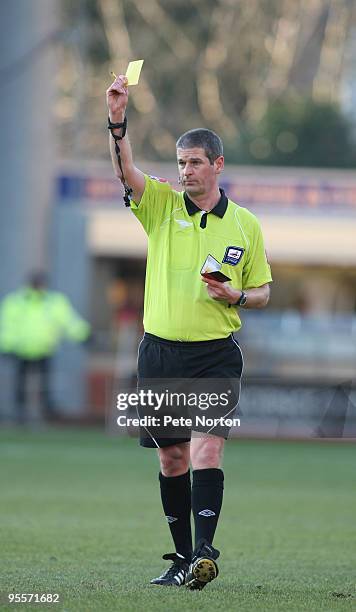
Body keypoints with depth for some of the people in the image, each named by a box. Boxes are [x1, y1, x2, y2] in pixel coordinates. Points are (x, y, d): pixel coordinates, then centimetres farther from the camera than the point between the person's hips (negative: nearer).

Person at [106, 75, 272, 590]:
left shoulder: (245, 224, 4)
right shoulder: (162, 204, 4)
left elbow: (263, 291, 12)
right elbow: (126, 172, -15)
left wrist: (235, 296, -10)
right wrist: (117, 122, -32)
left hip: (216, 354, -2)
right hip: (160, 352, 2)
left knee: (206, 450, -17)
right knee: (171, 458, 7)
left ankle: (204, 553, -23)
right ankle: (182, 556, 17)